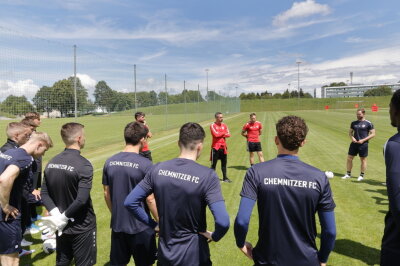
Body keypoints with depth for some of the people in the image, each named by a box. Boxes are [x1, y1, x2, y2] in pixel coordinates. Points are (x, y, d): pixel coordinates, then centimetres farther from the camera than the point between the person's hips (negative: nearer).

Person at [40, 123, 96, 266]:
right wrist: (63, 217, -13)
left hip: (62, 226, 6)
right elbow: (81, 200, -26)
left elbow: (44, 194, -1)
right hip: (82, 227, -6)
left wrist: (56, 214, -9)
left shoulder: (52, 163, 0)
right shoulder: (83, 165, -21)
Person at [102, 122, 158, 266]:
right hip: (141, 227, -4)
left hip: (117, 225, 5)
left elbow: (107, 194, 5)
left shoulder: (110, 162, -4)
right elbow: (150, 199, -17)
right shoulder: (145, 164, -19)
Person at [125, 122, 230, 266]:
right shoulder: (207, 176, -20)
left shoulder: (158, 169, -9)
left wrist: (153, 224, 4)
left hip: (165, 253, 3)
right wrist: (214, 236, -8)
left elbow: (130, 202, -4)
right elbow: (223, 222, -28)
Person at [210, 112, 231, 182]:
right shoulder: (212, 125, -8)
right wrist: (224, 133, -5)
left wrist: (221, 134, -14)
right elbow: (216, 134, -21)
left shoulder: (224, 125, 10)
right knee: (213, 163, 0)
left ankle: (225, 177, 25)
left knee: (224, 163, 13)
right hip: (215, 147, -6)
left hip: (223, 147, 6)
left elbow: (228, 134, 1)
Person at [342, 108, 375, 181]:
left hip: (363, 144, -4)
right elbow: (350, 132, 17)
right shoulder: (354, 123, 8)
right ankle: (348, 174, 17)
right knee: (349, 158, 4)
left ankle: (362, 175, 19)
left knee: (363, 159, 6)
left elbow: (373, 134, -5)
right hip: (354, 143, 4)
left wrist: (363, 140, -14)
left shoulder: (368, 123, -5)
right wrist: (352, 137, -5)